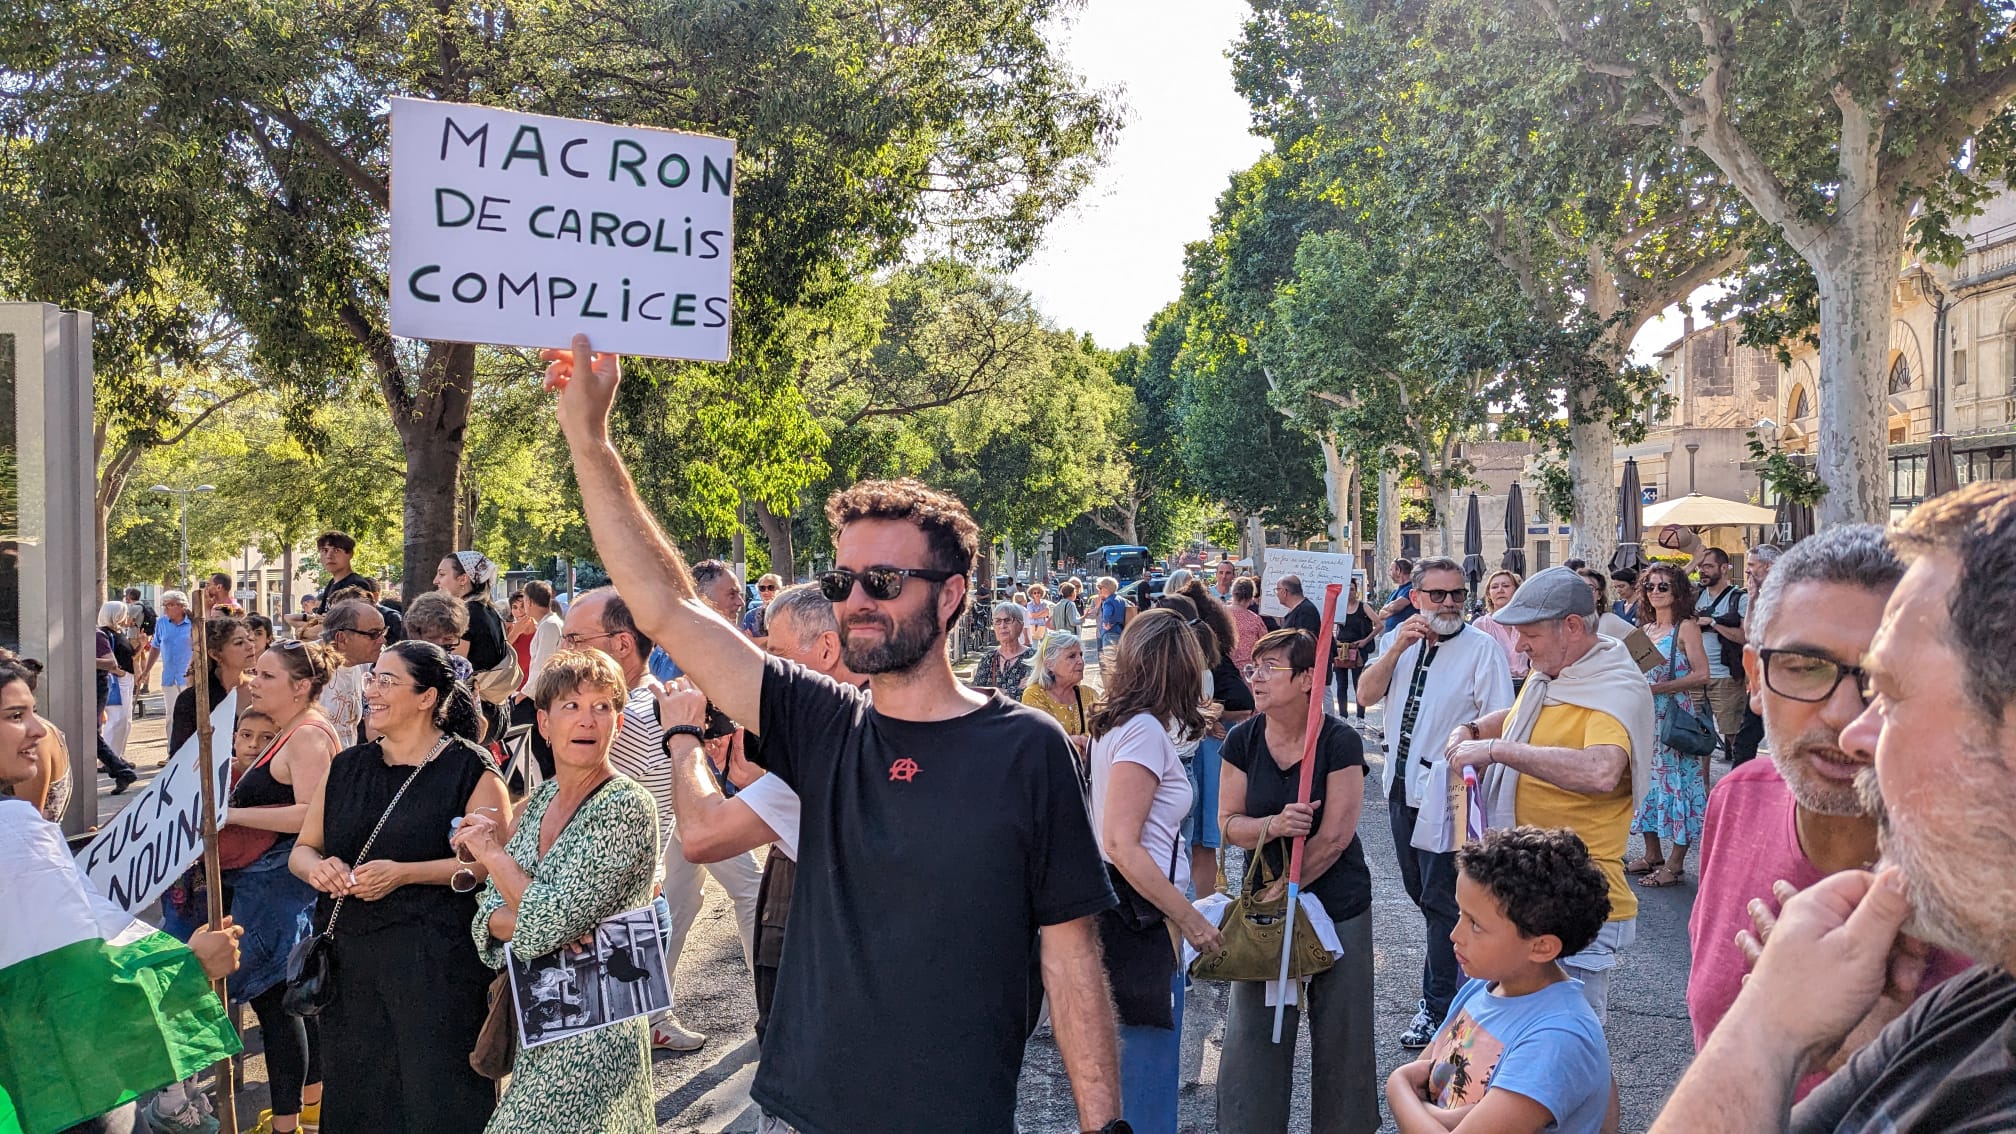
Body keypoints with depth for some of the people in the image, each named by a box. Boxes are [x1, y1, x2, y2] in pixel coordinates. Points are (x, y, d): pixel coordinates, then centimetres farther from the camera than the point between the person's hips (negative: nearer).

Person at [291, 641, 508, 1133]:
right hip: (348, 956, 6)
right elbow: (302, 849, 16)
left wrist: (405, 873, -20)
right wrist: (318, 867, -8)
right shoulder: (346, 767, 13)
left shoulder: (470, 770, -4)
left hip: (435, 963, -5)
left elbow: (491, 861, -12)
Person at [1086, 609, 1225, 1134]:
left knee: (1133, 1062, 20)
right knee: (1150, 1062, -2)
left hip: (1130, 910, 10)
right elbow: (1122, 844, -23)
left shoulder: (1116, 724, 11)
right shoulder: (1145, 730, -17)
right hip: (1142, 913, -10)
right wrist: (1189, 918, -20)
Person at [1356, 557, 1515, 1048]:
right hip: (1401, 784, 6)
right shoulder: (1397, 641, 6)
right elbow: (1366, 695, -6)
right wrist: (1398, 647, -17)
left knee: (1441, 898, -2)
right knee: (1420, 892, 18)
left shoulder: (1482, 648, -11)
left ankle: (1438, 1006, 8)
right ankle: (1459, 960, 37)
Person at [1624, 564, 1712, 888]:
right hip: (1646, 715, 7)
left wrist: (1657, 688, -19)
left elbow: (1701, 675, -15)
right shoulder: (1645, 630, 13)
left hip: (1675, 715, -7)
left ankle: (1675, 862, 0)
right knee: (1647, 778, 10)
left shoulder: (1686, 627, -7)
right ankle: (1652, 855, 19)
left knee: (1676, 779, -4)